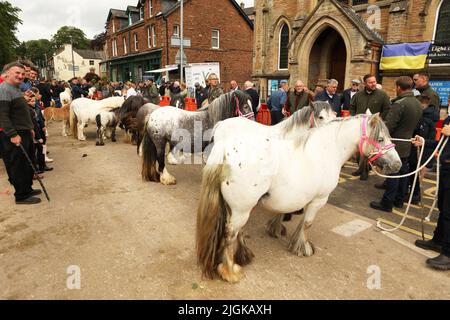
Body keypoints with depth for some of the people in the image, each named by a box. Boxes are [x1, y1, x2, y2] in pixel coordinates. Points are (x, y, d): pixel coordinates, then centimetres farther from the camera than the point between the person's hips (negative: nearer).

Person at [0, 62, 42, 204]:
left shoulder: (16, 89, 15)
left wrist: (29, 128, 22)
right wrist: (13, 135, -26)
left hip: (24, 133, 10)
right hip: (14, 136, -10)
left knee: (28, 164, 18)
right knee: (18, 166, 0)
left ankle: (27, 189, 31)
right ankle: (21, 196, 10)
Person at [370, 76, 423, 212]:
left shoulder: (399, 104, -21)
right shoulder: (418, 104, 7)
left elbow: (388, 126, -23)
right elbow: (416, 125, 13)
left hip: (395, 145, -8)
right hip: (407, 145, 8)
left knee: (392, 174, -2)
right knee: (402, 173, 16)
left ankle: (387, 203, 6)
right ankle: (399, 200, 28)